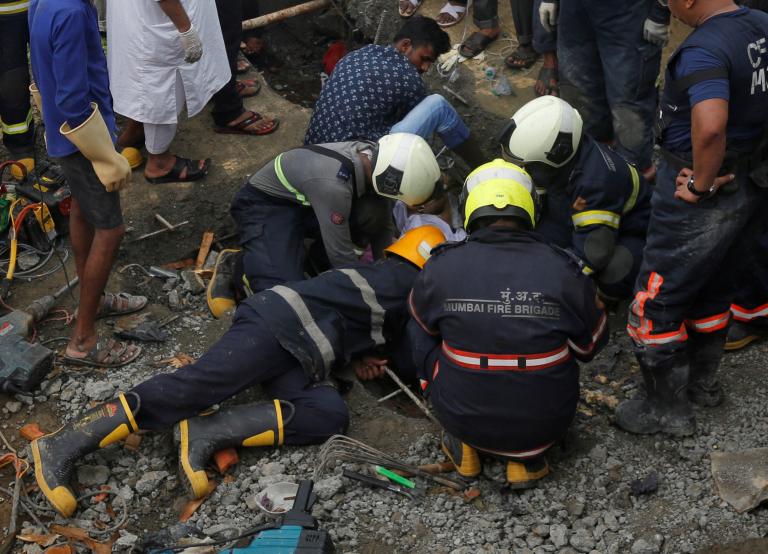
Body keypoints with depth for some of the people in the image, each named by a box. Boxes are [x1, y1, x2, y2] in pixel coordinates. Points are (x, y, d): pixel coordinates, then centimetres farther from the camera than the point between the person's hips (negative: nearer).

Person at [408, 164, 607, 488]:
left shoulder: (441, 268, -13)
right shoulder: (562, 270, -13)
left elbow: (424, 323, 10)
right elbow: (590, 346, 4)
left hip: (463, 419, 0)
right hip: (546, 425, 1)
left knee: (418, 330, 21)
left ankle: (465, 445, 18)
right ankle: (527, 455, 13)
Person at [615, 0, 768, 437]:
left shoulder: (703, 51, -26)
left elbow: (710, 126, -42)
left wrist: (701, 184, -25)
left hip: (703, 199, -9)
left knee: (657, 301, 7)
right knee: (713, 288, 25)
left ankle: (668, 409, 18)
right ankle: (703, 382, 42)